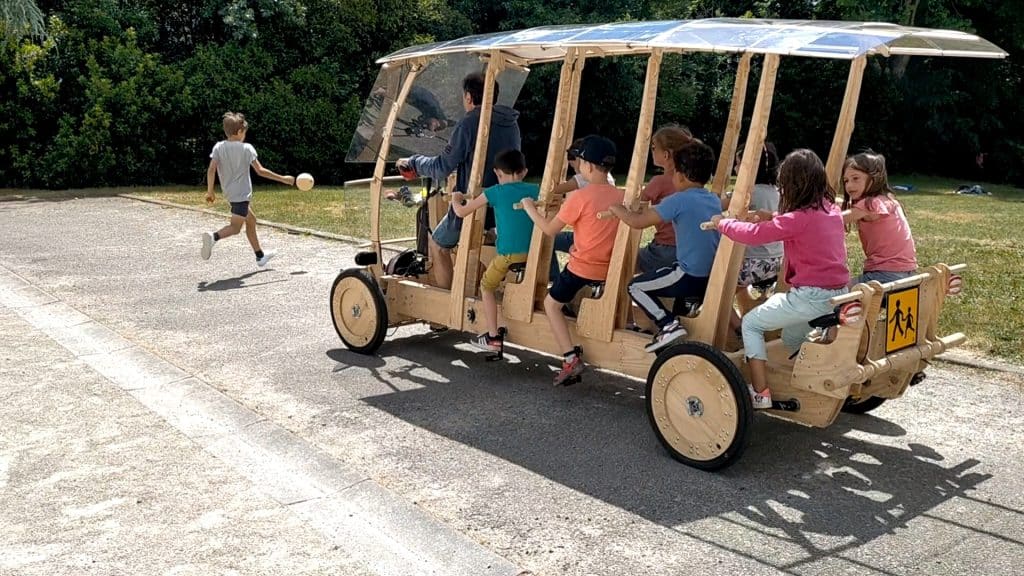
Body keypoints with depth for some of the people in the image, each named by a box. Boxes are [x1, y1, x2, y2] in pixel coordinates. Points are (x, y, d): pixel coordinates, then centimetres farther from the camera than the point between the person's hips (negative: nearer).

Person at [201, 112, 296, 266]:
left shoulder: (219, 147, 1)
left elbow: (211, 170, -6)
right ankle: (213, 236, -36)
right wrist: (283, 179, -3)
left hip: (229, 193, 7)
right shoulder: (246, 148, -10)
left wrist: (210, 191, 3)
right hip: (242, 194, -7)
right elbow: (260, 171, -10)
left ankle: (260, 256, 30)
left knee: (251, 220, 21)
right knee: (235, 227, -6)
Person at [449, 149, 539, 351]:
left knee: (486, 287, 16)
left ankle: (493, 337, 10)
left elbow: (461, 212, 3)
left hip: (508, 254, -3)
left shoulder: (495, 192, -2)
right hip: (532, 253, 4)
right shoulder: (534, 190, 6)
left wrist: (455, 199, 23)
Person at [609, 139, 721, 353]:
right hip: (713, 277, 8)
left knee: (636, 287, 6)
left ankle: (669, 325, -7)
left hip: (690, 278, -8)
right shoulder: (715, 200, 7)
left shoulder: (679, 200, -16)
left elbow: (637, 221, -17)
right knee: (676, 269, 36)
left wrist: (616, 208, 2)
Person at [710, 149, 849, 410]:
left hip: (812, 297, -9)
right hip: (838, 293, 9)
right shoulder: (831, 210, 9)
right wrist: (773, 219, 17)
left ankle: (760, 393, 2)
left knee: (751, 323, 5)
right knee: (791, 337, 31)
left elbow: (754, 235, -14)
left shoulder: (798, 219, -16)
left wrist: (722, 222, 1)